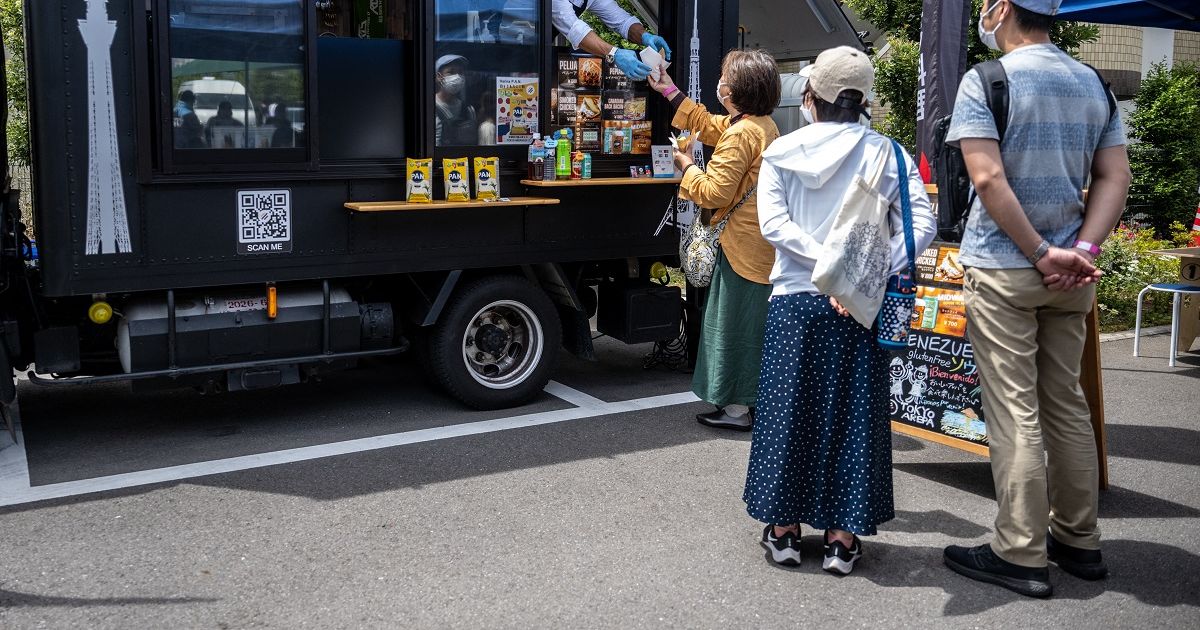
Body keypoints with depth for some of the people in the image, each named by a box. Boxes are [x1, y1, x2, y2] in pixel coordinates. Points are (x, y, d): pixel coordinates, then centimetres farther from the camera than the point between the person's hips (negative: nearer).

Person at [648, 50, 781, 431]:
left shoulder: (740, 134, -19)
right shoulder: (764, 124, 11)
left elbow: (715, 192, -21)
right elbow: (709, 126, 26)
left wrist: (687, 166, -3)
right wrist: (671, 93, 30)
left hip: (743, 245, -9)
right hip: (764, 244, 10)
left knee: (734, 322, 0)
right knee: (754, 322, 17)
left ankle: (737, 407, 7)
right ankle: (754, 399, 27)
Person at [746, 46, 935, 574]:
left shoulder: (781, 152, 0)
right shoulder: (885, 153, 1)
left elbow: (773, 224, -10)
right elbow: (922, 225, -9)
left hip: (794, 299, 0)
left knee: (788, 409, 10)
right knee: (852, 413, 8)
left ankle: (783, 528, 19)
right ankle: (841, 537, 14)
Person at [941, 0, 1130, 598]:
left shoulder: (984, 80, -8)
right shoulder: (1094, 84, 11)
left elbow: (989, 178, -18)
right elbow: (1115, 178, 5)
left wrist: (1041, 254, -14)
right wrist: (1082, 250, -5)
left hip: (1003, 268, -6)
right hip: (1071, 277, 6)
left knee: (1014, 412, -2)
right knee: (1067, 404, 15)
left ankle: (1021, 555, 5)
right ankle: (1079, 541, 24)